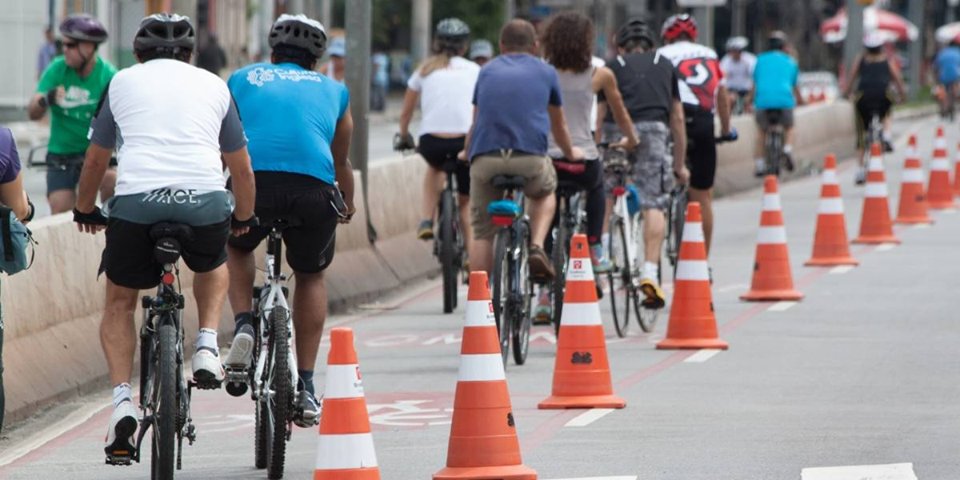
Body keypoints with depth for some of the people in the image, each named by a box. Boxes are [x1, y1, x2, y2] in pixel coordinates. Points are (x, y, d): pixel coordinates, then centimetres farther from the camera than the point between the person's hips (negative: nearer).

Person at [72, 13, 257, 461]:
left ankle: (123, 399, 3)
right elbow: (241, 167, 28)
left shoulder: (123, 81, 20)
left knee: (120, 301, 20)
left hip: (136, 201, -1)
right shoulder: (213, 85, 22)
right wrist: (244, 216, 45)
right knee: (213, 264, 35)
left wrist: (85, 210, 45)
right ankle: (207, 345, 14)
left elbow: (95, 160, 28)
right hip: (204, 200, 1)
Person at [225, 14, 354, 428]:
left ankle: (244, 327, 11)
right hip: (314, 188, 1)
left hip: (252, 179, -1)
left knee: (236, 246, 33)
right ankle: (305, 388, 20)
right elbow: (341, 164, 40)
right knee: (311, 276, 26)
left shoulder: (244, 79, 27)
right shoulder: (333, 90, 28)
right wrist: (348, 206, 60)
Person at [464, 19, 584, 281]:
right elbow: (559, 124, 32)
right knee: (545, 193, 31)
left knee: (482, 232, 10)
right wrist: (570, 153, 51)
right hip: (530, 157, -1)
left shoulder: (487, 71, 22)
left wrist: (467, 153, 52)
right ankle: (537, 247, 6)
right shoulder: (546, 72, 19)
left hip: (485, 158, 1)